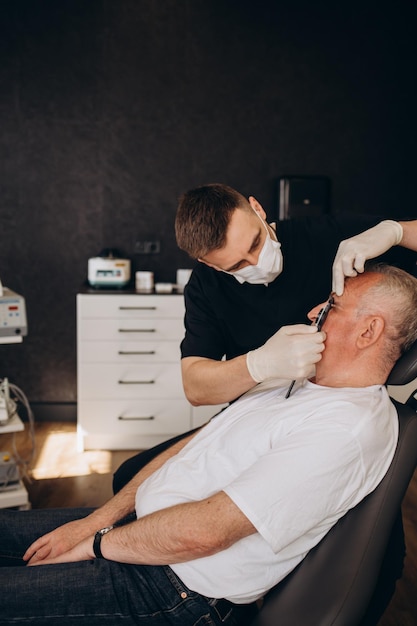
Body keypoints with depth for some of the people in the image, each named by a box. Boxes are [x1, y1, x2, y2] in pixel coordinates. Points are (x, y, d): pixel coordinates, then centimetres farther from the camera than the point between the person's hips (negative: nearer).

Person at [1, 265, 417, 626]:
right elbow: (192, 446, 8)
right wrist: (95, 520, 2)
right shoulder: (298, 379, 9)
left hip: (181, 591, -8)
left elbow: (202, 531, -26)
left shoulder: (350, 428, -23)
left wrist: (94, 544, -11)